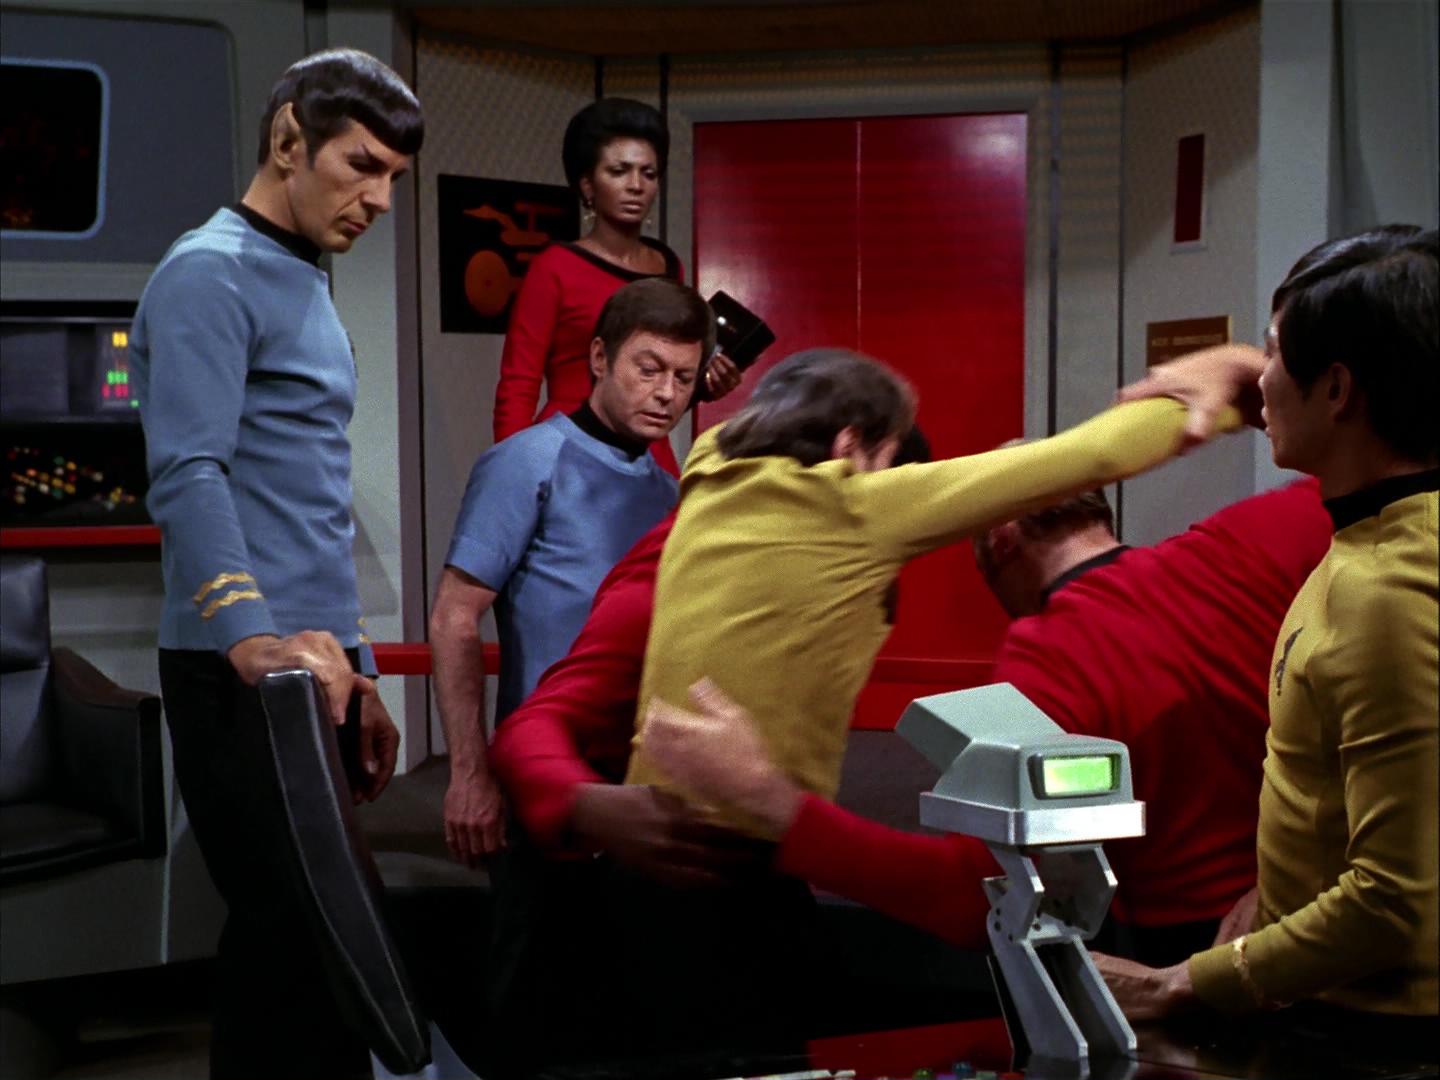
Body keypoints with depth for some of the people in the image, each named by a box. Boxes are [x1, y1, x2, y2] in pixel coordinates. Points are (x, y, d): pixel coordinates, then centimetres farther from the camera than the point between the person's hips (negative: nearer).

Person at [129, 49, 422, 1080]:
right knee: (290, 937, -10)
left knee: (327, 934, 9)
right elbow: (188, 477, -20)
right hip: (246, 678, -9)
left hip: (314, 669, 9)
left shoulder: (309, 287, 21)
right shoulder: (212, 273, -7)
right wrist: (255, 639, -32)